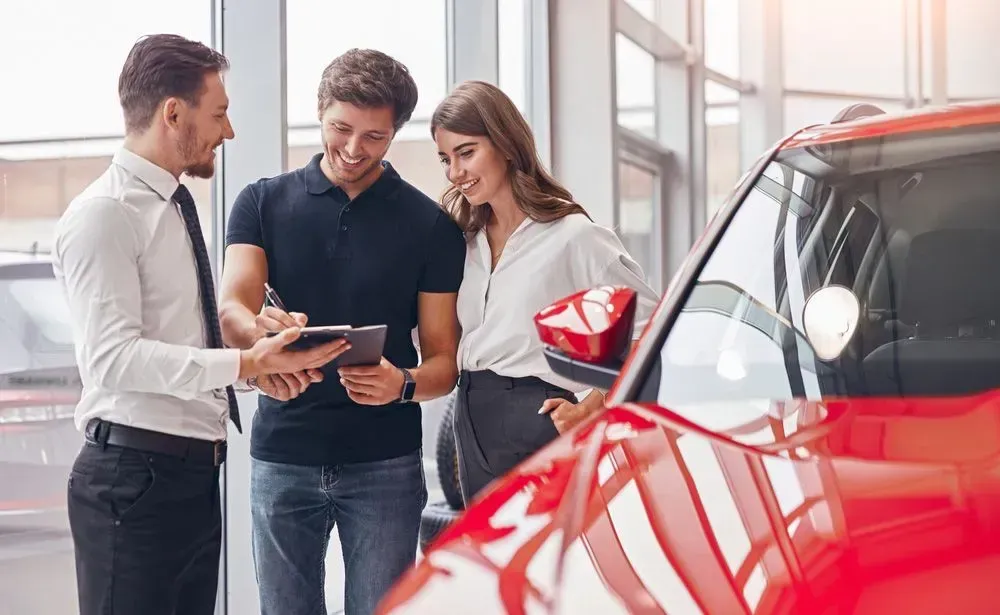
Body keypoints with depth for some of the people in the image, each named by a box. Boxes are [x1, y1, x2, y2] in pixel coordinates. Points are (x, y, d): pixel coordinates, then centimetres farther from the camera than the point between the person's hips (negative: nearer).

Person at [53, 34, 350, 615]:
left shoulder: (176, 208, 18)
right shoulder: (103, 214, -11)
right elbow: (114, 356, -21)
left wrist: (268, 354, 8)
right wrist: (245, 364, -26)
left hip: (197, 474, 9)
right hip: (135, 475, -9)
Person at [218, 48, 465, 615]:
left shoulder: (430, 225, 2)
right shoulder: (264, 203, 5)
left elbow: (444, 361, 2)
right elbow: (233, 309, -10)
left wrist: (404, 384, -21)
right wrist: (262, 333, -34)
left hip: (385, 462, -1)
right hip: (282, 458, 1)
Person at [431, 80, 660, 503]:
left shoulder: (571, 234, -7)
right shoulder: (466, 240, 14)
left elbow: (647, 325, -8)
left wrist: (591, 405, -12)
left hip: (537, 424, -7)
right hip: (473, 428, 7)